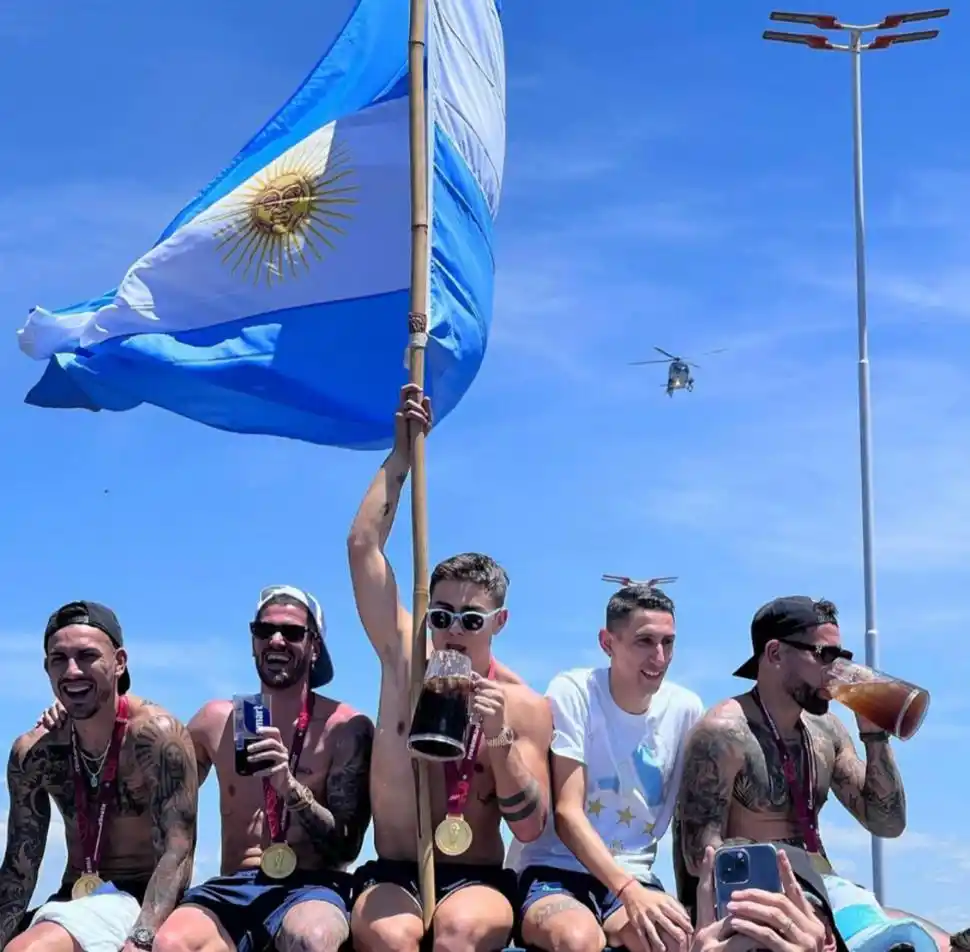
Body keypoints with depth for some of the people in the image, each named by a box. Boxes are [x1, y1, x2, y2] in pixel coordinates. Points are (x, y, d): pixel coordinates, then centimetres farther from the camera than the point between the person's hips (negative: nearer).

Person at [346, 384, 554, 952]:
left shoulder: (526, 706, 1)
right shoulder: (406, 662, 6)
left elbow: (531, 829, -3)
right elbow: (364, 546, 2)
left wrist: (499, 740, -18)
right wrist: (403, 454, 2)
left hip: (479, 881, -1)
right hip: (392, 878, 1)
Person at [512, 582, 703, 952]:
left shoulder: (686, 709, 3)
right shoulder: (572, 692, -8)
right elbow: (567, 813, -15)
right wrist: (629, 892, -29)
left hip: (634, 877, 3)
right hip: (556, 872, -3)